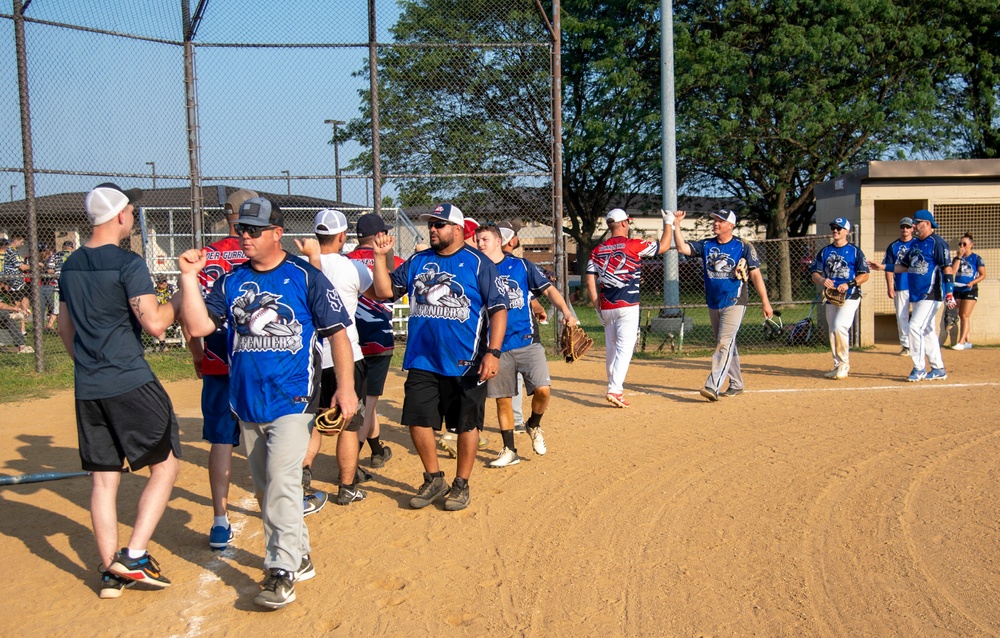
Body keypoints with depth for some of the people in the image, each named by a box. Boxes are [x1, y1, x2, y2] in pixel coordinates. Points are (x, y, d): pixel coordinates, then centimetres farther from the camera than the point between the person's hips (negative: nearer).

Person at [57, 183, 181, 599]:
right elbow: (155, 324, -19)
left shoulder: (70, 266, 12)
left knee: (103, 477, 11)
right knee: (166, 465, 5)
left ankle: (110, 572, 16)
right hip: (131, 384, -7)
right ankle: (133, 556, -3)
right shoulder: (128, 264, -12)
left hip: (86, 388, 7)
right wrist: (177, 302, 0)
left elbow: (65, 328, 20)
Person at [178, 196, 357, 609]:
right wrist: (189, 277, -9)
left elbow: (337, 332, -5)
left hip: (293, 399, -6)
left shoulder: (305, 277, -4)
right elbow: (198, 326, -1)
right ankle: (297, 557, 28)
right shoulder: (231, 282, 9)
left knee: (281, 479, -15)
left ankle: (282, 573, -9)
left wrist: (345, 386, -12)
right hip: (247, 401, 6)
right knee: (264, 487, 13)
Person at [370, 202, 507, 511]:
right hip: (422, 362, 4)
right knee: (418, 421, 6)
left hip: (466, 363, -4)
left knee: (467, 425, 6)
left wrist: (493, 352, -17)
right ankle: (433, 480, 25)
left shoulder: (479, 263, -5)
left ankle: (461, 485, 22)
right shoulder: (417, 262, 10)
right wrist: (380, 256, -1)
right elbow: (385, 290, 11)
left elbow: (498, 309, -8)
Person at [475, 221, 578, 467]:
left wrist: (566, 312, -11)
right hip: (496, 346, 2)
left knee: (542, 389, -15)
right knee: (502, 399, 6)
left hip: (527, 342, -2)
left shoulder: (521, 265, 4)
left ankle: (533, 426, 15)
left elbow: (548, 289, 2)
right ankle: (509, 450, 21)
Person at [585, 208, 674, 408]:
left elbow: (590, 280, 3)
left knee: (611, 348, 16)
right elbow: (663, 246, 1)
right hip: (627, 306, -5)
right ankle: (615, 390, -18)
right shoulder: (633, 245, -7)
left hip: (606, 308, 5)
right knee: (624, 348, -7)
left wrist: (597, 306, 8)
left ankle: (614, 386, 27)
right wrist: (668, 223, 15)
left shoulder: (598, 250, 7)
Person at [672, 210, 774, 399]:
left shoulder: (744, 247, -5)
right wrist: (676, 225, -15)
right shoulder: (706, 245, 7)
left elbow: (756, 275, -6)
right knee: (725, 345, 14)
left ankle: (713, 386, -22)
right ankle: (736, 384, 27)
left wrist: (765, 302, -10)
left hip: (734, 303, -6)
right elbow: (682, 248, -6)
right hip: (713, 304, 6)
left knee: (724, 343, -15)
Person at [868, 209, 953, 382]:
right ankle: (938, 369, 20)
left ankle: (919, 368, -6)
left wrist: (949, 294, -23)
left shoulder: (937, 243, -11)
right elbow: (904, 266, 21)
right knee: (927, 331, 12)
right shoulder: (915, 244, 14)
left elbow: (947, 269, -16)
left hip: (931, 295, -9)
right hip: (916, 295, 9)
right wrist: (882, 267, 12)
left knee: (915, 327, -15)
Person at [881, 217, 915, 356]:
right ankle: (905, 345, 10)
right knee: (901, 317, 3)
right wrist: (890, 287, -2)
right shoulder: (893, 247, 9)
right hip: (900, 287, 2)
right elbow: (889, 268, 6)